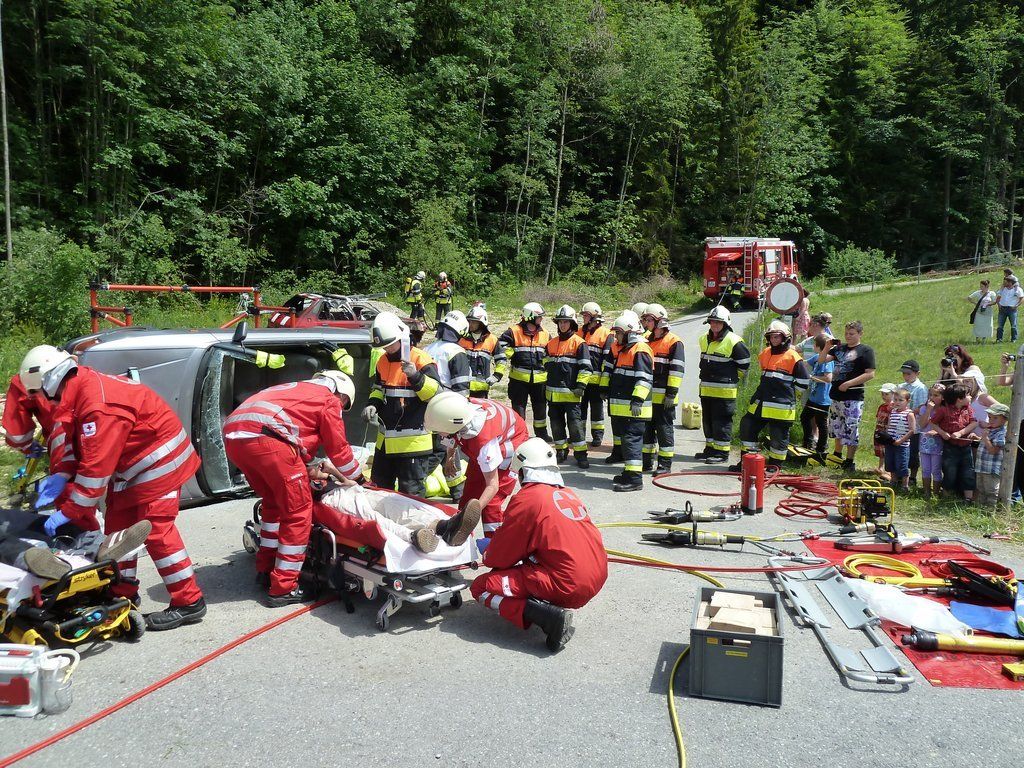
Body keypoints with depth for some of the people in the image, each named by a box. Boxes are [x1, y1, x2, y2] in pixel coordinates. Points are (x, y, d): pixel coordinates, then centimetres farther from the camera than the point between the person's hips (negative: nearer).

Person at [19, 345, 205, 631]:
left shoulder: (98, 405, -29)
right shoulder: (82, 387, 2)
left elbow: (95, 467, -27)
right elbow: (80, 452, 10)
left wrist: (68, 511, -19)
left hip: (159, 459, -10)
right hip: (131, 462, 10)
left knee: (156, 530, -11)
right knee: (117, 526, 14)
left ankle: (189, 602, -5)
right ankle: (123, 594, 25)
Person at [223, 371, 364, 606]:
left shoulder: (296, 391, 38)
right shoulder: (329, 400, 15)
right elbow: (339, 448, 18)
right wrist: (358, 479, 33)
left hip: (233, 436, 9)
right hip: (267, 438, -8)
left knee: (274, 502, 26)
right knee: (297, 511, 3)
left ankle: (265, 570, 31)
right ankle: (283, 588, 4)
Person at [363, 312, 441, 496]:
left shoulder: (420, 360, -13)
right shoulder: (383, 361, 9)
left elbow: (436, 393, -18)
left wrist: (416, 377, -32)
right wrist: (373, 405, 3)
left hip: (412, 440, -8)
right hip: (385, 439, 8)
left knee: (411, 491, 2)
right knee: (380, 487, 21)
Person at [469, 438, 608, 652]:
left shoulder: (527, 499, -8)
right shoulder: (568, 494, 14)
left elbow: (497, 558, -2)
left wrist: (487, 555, 21)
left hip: (567, 587, -9)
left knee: (481, 587, 0)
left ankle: (550, 616, -14)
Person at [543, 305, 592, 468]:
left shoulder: (579, 343, -5)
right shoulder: (551, 343, 13)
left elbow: (586, 367, -8)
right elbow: (546, 365, 22)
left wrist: (580, 386, -13)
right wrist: (545, 385, 20)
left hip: (570, 392, -6)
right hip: (553, 392, 6)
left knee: (574, 422, -6)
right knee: (556, 422, 11)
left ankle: (580, 453, 2)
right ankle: (561, 450, 23)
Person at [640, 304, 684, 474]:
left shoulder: (674, 342, -8)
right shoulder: (647, 340, 14)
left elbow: (677, 370, -13)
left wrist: (671, 393, -17)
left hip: (663, 396, -7)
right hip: (646, 395, 7)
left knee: (664, 428, 0)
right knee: (646, 427, 12)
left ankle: (665, 463, 7)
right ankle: (646, 461, 22)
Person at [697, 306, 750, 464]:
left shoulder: (733, 341, -12)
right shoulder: (704, 340, 11)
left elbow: (744, 363, -5)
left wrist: (731, 378, 3)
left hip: (724, 390, -7)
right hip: (706, 389, 7)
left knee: (722, 421, -3)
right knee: (707, 420, 14)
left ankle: (722, 452, 4)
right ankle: (710, 448, 26)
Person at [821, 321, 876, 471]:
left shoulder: (866, 351, -4)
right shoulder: (839, 348, 14)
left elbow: (870, 374, -11)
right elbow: (822, 360, 9)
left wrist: (849, 383, -18)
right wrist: (827, 348, -9)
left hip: (853, 398, -7)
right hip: (836, 395, 7)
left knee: (850, 430, -5)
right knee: (836, 426, 17)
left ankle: (849, 462, 4)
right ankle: (837, 455, 34)